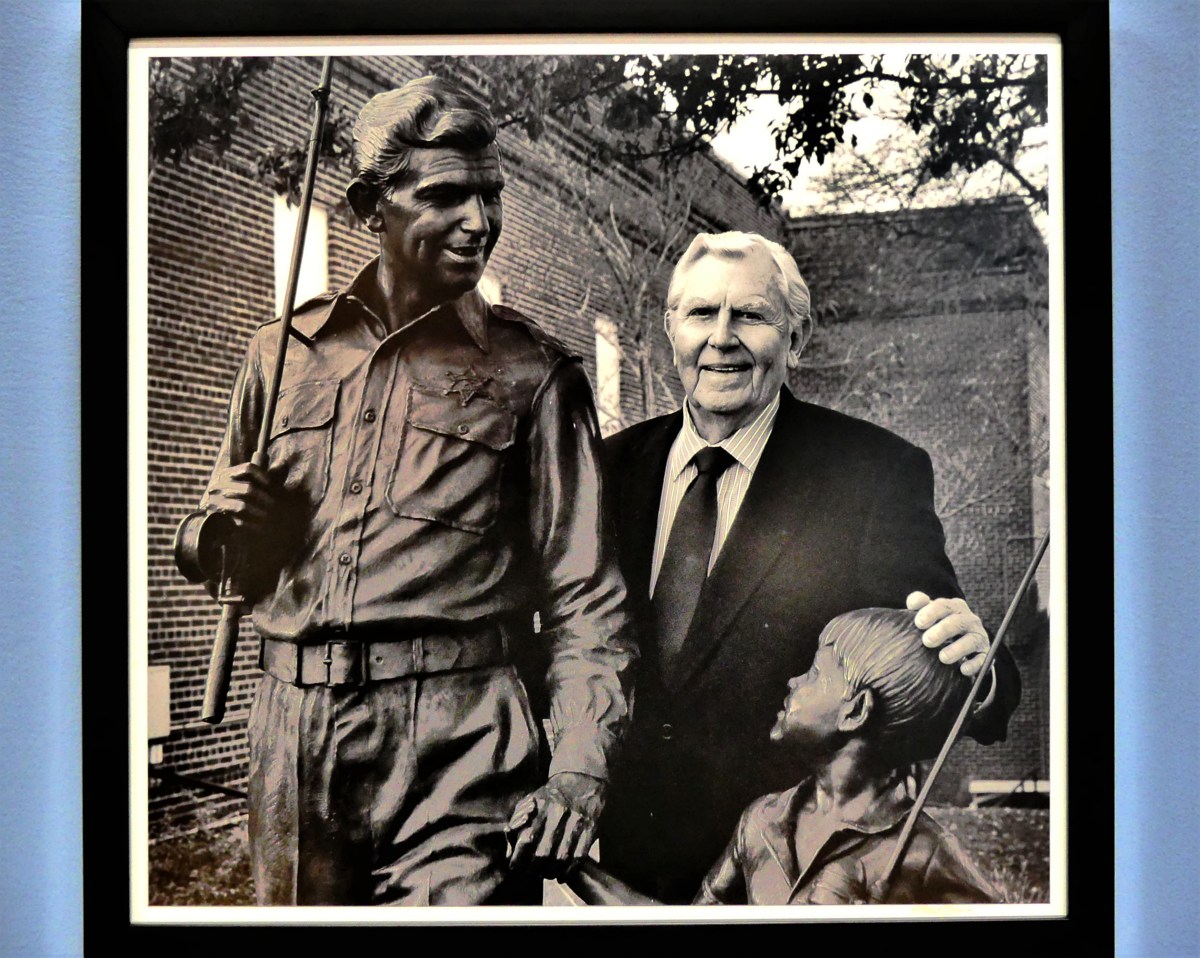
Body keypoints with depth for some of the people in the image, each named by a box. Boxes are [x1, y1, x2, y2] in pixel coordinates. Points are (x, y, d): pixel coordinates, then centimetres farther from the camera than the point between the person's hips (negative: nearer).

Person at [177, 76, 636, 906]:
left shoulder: (531, 373, 2)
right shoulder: (284, 354, 10)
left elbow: (584, 596, -2)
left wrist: (579, 772, -13)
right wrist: (224, 522, -2)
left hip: (458, 752, -3)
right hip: (295, 742, 4)